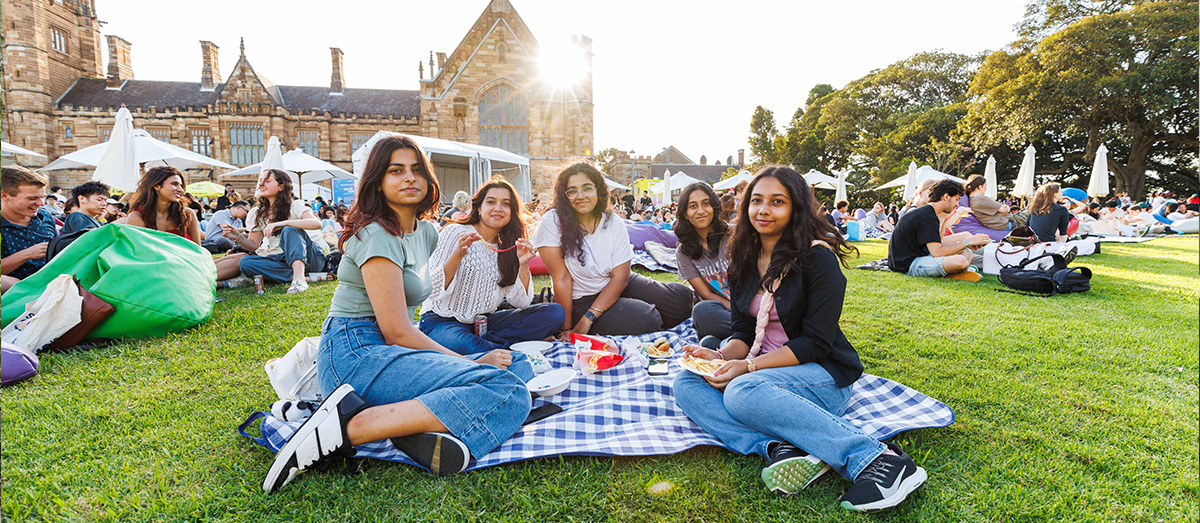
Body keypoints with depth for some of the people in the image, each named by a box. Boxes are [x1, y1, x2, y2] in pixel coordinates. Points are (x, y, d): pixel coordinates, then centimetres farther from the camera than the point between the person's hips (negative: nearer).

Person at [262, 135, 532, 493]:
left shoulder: (426, 232, 16)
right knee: (507, 394, -26)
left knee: (517, 365, -4)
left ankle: (416, 431, -25)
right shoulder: (378, 235, -11)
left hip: (387, 352, 9)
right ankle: (350, 427, -25)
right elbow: (396, 331, -17)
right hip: (355, 354, -9)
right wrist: (469, 361, -9)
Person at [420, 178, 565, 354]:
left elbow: (520, 303, 1)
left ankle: (481, 341, -19)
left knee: (555, 312, -12)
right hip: (443, 320, -5)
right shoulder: (454, 233, -5)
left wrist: (523, 265, -13)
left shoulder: (510, 247, 9)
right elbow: (432, 290, -12)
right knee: (457, 343, -42)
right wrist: (458, 255, -25)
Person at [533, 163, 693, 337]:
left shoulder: (614, 224, -6)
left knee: (681, 297, -8)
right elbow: (562, 279, -17)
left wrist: (587, 319, -24)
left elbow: (620, 276, -14)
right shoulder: (553, 222, -17)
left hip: (615, 287, 4)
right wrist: (566, 328, -15)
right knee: (645, 321, -26)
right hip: (580, 300, -4)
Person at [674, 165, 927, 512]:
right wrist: (721, 356, -14)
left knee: (743, 391, -35)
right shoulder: (745, 262, 8)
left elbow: (816, 342, -15)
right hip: (764, 369, 7)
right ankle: (780, 448, -30)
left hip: (823, 375, -6)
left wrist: (748, 366, -22)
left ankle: (876, 456, -30)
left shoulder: (818, 258, -12)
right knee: (686, 384, -14)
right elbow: (744, 332, 9)